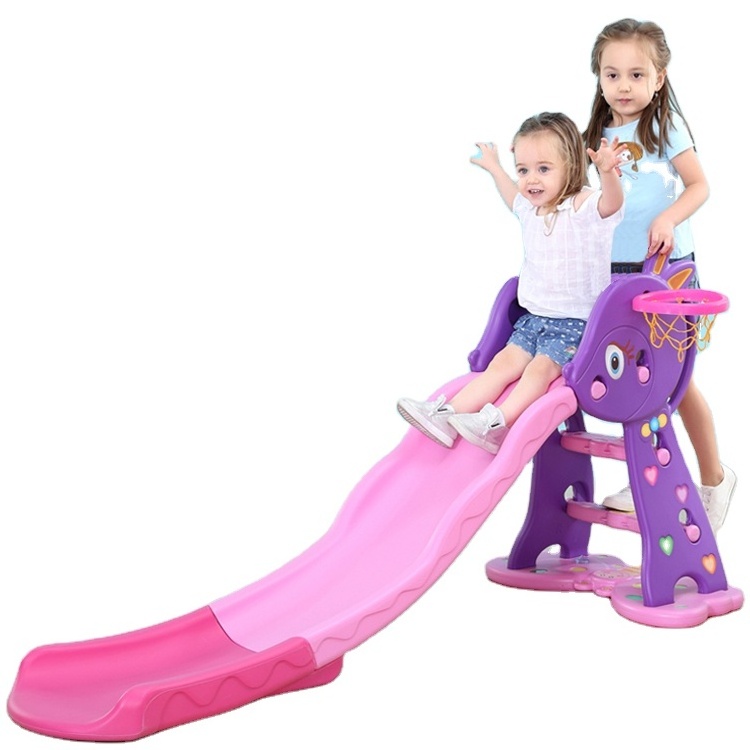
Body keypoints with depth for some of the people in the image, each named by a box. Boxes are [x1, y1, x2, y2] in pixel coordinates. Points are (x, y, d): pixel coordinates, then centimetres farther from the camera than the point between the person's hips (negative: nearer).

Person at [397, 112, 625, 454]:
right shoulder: (530, 210, 10)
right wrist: (494, 168, 47)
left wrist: (608, 172, -57)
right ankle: (447, 415, -20)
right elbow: (514, 198, 36)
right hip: (535, 317, 7)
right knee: (503, 362, -7)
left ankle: (496, 423, -41)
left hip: (577, 321, -7)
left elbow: (611, 203, -37)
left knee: (541, 366, -25)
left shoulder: (585, 207, -13)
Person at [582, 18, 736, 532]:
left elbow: (699, 186, -10)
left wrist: (669, 218, -26)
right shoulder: (598, 137, 9)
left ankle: (713, 477, 16)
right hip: (617, 270, 5)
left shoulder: (665, 127, -5)